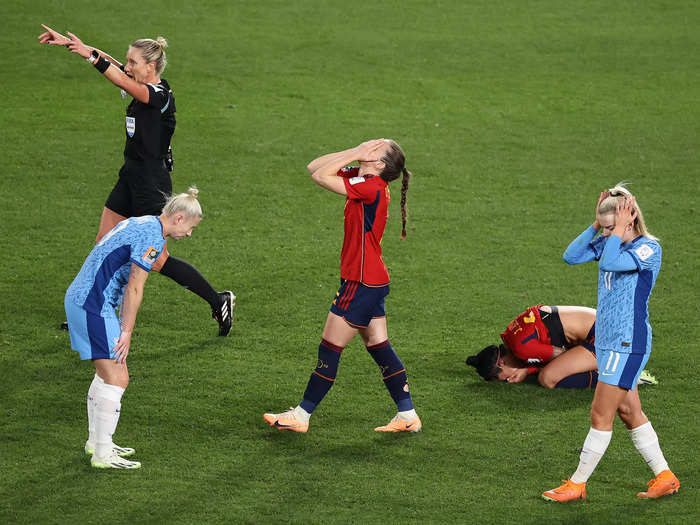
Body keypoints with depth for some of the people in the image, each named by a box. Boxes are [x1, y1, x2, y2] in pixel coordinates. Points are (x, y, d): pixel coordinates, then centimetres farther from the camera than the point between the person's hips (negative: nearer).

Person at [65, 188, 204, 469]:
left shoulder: (139, 224, 16)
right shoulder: (153, 237, -16)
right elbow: (134, 289, -17)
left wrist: (122, 327, 23)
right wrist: (126, 332, -12)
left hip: (78, 297, 11)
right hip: (93, 307, -11)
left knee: (107, 373, 21)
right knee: (116, 379, -8)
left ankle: (95, 441, 31)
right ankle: (102, 454, -6)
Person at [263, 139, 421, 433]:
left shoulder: (371, 186, -21)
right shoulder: (360, 179, 6)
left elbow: (321, 177, -24)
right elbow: (315, 168, 9)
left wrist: (357, 155, -16)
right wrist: (354, 153, 0)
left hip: (362, 284, -10)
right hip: (372, 280, 10)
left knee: (330, 349, 1)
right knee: (380, 348, 13)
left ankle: (301, 416, 11)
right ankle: (408, 416, 16)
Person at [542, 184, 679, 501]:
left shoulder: (648, 247, -15)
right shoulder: (609, 244, 9)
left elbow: (610, 263, -31)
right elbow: (571, 256, 1)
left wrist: (618, 231, -21)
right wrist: (597, 225, -4)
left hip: (628, 344, -9)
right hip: (608, 341, 9)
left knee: (600, 415, -3)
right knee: (628, 412, 13)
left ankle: (577, 485, 4)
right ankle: (664, 477, 20)